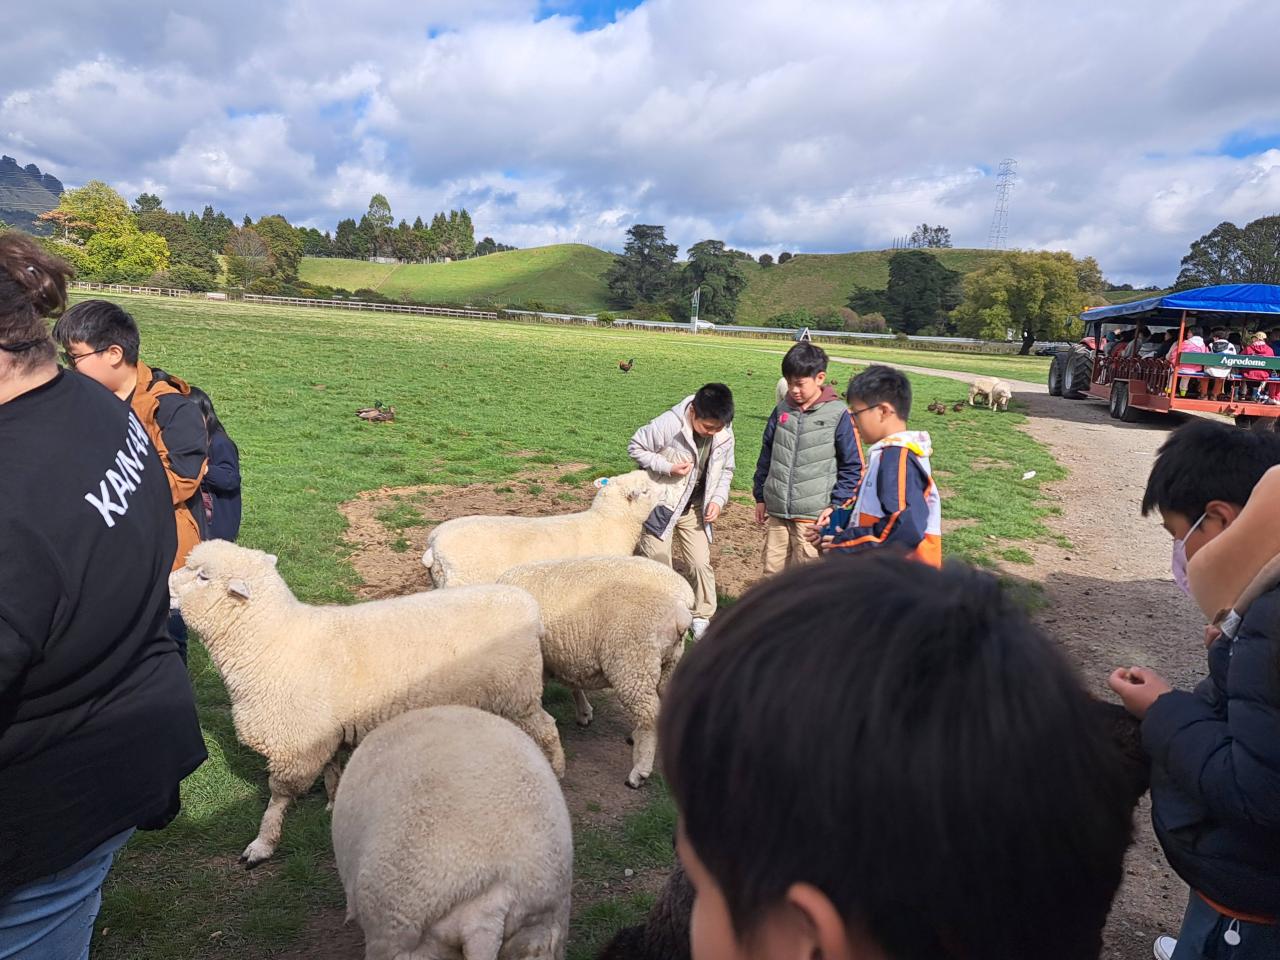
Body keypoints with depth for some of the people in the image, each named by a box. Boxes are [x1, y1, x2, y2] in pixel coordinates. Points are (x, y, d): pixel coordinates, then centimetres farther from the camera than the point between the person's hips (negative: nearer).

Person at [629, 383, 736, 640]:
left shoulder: (724, 433, -11)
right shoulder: (668, 425, -26)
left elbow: (726, 470, 5)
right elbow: (635, 447, -13)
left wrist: (718, 499, -10)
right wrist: (667, 467, -25)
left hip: (695, 507, 4)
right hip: (661, 503, -4)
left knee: (701, 564, 4)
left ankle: (702, 619, 20)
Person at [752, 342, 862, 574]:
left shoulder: (838, 414, -8)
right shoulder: (782, 410, 7)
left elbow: (853, 466, -4)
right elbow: (766, 456, 15)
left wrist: (836, 505, -9)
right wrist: (760, 496, 14)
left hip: (813, 516, -4)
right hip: (775, 512, 5)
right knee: (772, 572, 12)